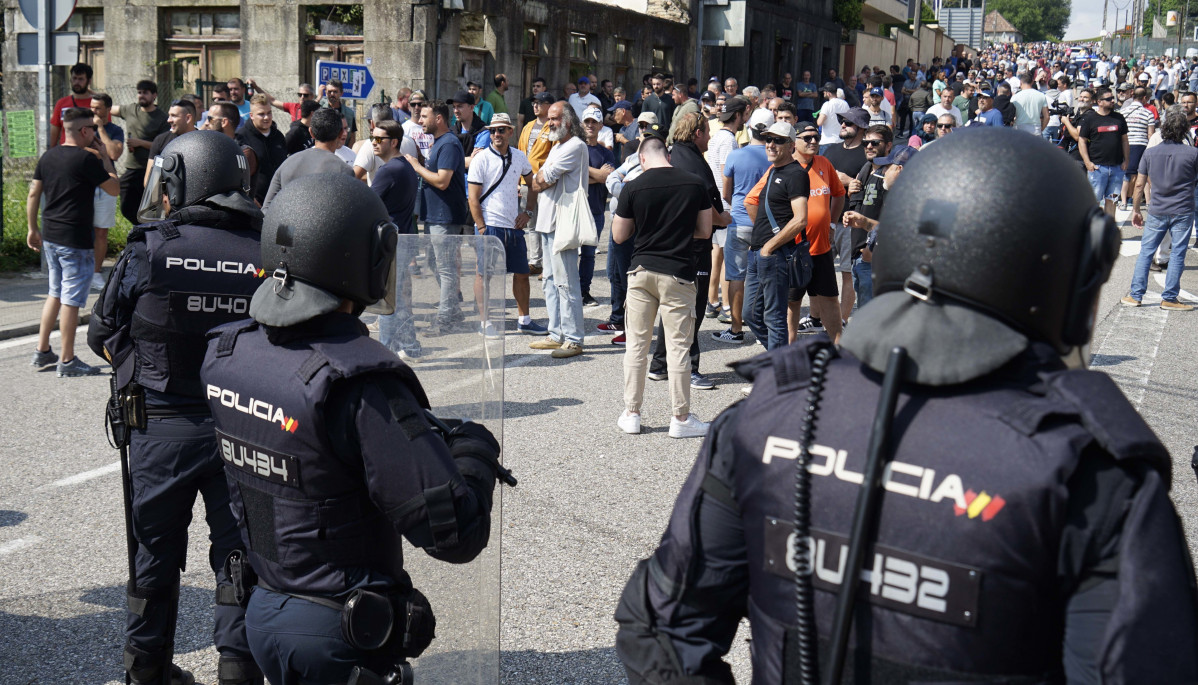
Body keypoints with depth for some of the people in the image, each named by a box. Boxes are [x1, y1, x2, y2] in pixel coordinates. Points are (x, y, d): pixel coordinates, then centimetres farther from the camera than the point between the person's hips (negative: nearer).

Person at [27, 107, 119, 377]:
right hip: (76, 241, -8)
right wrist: (105, 159, 3)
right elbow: (115, 189, -7)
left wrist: (33, 228, 20)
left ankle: (42, 352, 24)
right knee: (71, 300, -1)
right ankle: (67, 361, 4)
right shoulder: (86, 159, -14)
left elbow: (33, 195, 12)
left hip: (49, 237, 8)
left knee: (55, 294, 20)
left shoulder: (47, 157, 8)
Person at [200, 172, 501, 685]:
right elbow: (455, 535, -28)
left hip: (262, 611, 7)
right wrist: (475, 449, -9)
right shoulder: (359, 385, -28)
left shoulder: (225, 352, -4)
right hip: (336, 636, -7)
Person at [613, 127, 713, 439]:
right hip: (678, 273, -1)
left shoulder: (633, 187, -5)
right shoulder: (695, 184, -3)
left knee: (636, 344, 11)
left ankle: (631, 414, 16)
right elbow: (705, 231, 6)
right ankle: (681, 419, 8)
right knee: (678, 348, 3)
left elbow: (619, 235, 3)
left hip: (642, 272, 1)